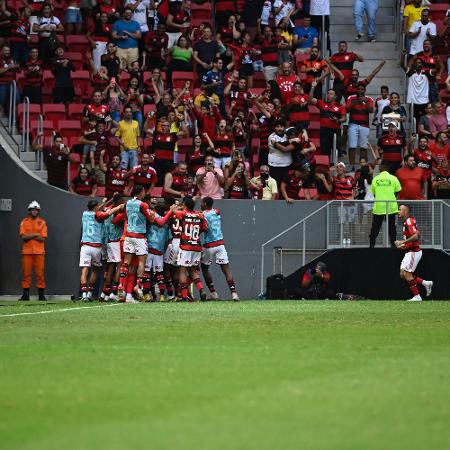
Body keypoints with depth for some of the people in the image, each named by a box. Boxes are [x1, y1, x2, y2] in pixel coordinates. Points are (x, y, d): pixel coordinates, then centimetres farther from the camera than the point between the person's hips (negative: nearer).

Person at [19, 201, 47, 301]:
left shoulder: (42, 222, 8)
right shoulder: (24, 222, 9)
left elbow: (42, 238, -3)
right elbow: (23, 236, -5)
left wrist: (29, 236, -7)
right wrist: (35, 235, -9)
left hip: (39, 251, 0)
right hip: (27, 251, 0)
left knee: (40, 273, -3)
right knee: (26, 273, -1)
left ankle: (41, 294, 1)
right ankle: (25, 295, 2)